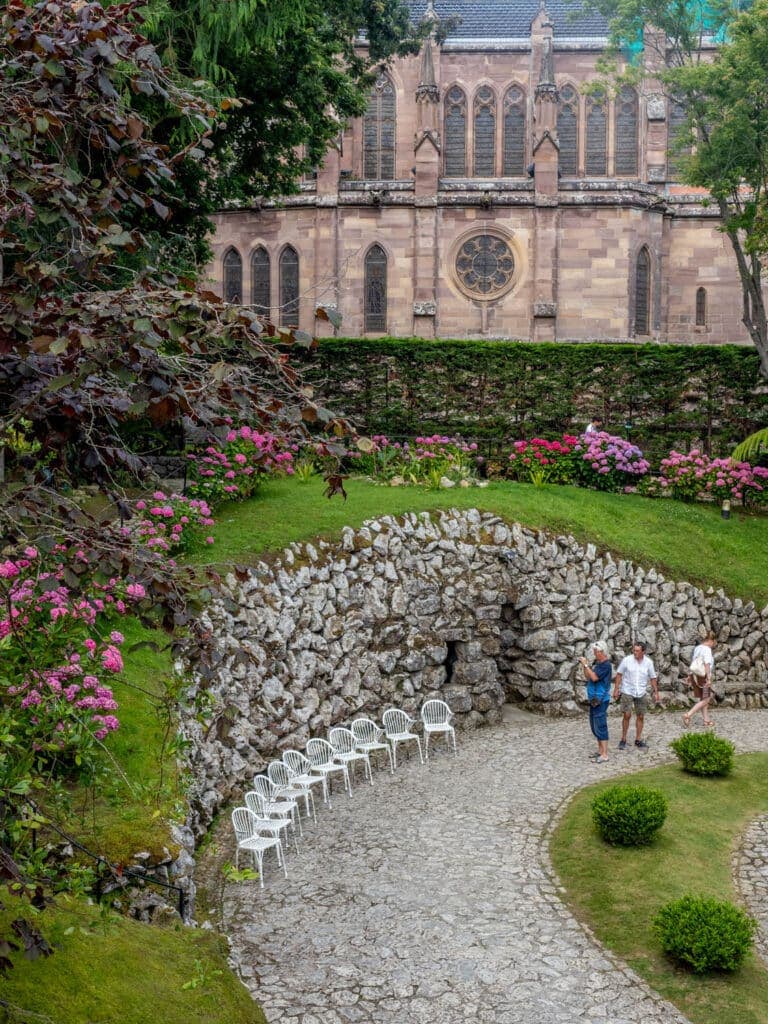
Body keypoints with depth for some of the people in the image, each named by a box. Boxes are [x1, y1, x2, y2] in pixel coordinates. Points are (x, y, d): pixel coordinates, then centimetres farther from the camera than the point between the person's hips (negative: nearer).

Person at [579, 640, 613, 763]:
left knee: (600, 726, -8)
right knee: (594, 726, 15)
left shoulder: (606, 665, -16)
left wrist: (586, 665, -18)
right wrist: (584, 666, 1)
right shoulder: (596, 662, 11)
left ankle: (604, 755, -5)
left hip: (601, 700, -9)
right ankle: (600, 751, 24)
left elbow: (594, 677, -25)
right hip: (593, 699, 9)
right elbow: (588, 677, 15)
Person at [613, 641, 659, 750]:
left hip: (641, 693, 3)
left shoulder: (648, 662, -3)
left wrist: (656, 692, 3)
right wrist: (616, 689, -5)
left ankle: (638, 740, 19)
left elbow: (653, 678, 6)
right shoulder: (627, 660, -9)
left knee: (640, 716, 7)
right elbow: (619, 674, -2)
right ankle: (623, 739, 5)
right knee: (627, 715, -7)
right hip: (627, 692, -3)